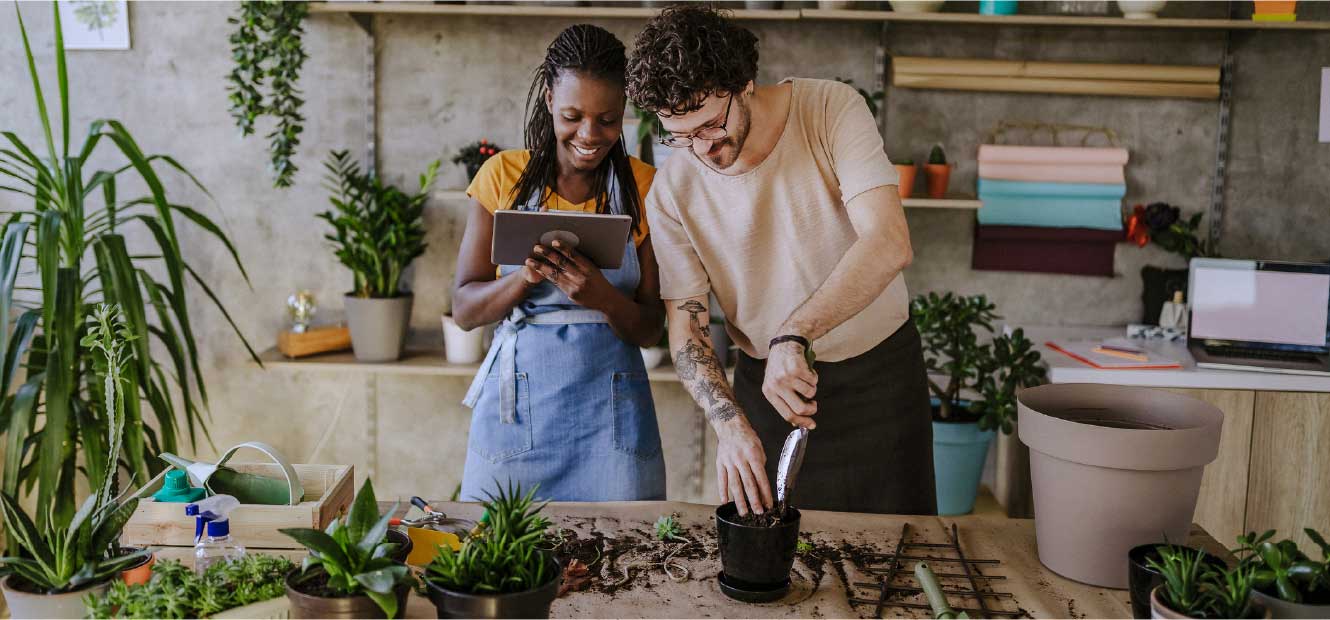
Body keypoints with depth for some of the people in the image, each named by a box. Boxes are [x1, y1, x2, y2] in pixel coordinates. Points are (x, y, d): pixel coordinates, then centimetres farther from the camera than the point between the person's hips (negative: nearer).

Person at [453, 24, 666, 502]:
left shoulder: (644, 188, 1)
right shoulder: (504, 175, 1)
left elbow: (650, 330, 0)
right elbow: (464, 310, 1)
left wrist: (602, 295, -20)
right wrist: (527, 276, -18)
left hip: (611, 411, 0)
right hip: (517, 401, 0)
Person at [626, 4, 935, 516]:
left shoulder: (831, 110, -18)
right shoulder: (672, 192, -12)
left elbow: (889, 244, -30)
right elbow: (685, 328, -10)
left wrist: (792, 336, -40)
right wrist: (730, 425, -27)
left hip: (880, 372, -1)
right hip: (768, 382, 1)